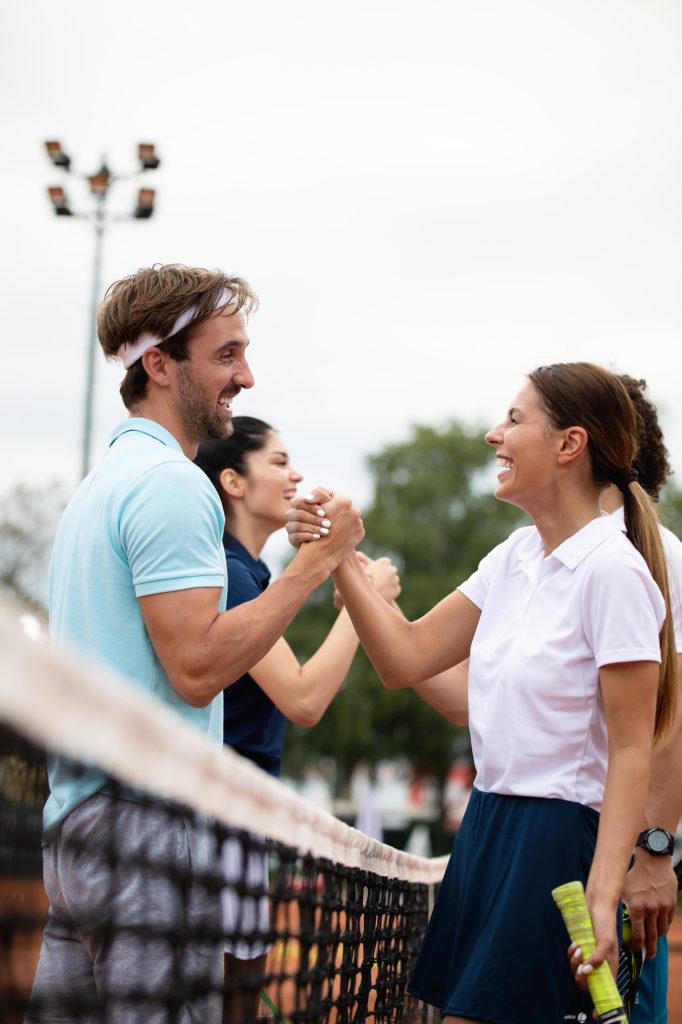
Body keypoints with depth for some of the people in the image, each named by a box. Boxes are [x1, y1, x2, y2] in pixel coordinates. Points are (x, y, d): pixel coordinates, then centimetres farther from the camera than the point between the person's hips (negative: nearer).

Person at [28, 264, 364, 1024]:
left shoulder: (102, 481, 18)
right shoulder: (171, 483, -13)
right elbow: (197, 667, -19)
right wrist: (316, 562, -13)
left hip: (76, 812, 10)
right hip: (147, 815, -10)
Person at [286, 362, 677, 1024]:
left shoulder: (611, 570, -15)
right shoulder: (515, 557, 10)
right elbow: (406, 658, 13)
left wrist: (603, 896, -23)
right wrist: (340, 561, 2)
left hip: (557, 838, -8)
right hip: (488, 822, 8)